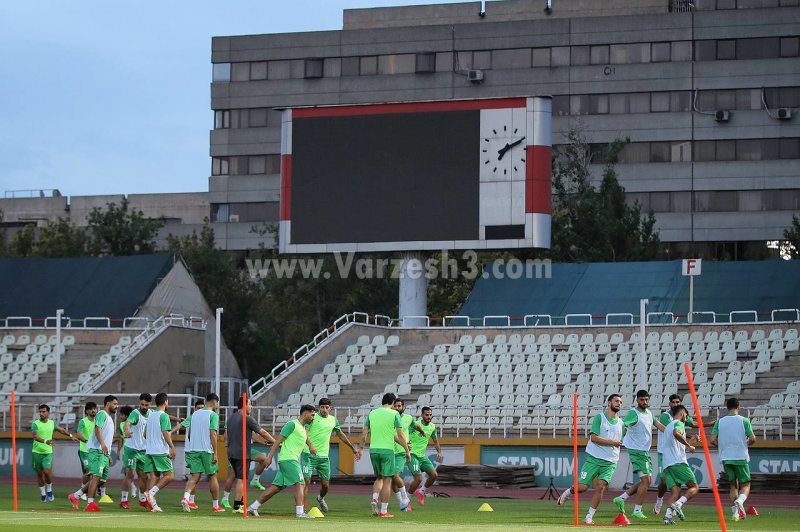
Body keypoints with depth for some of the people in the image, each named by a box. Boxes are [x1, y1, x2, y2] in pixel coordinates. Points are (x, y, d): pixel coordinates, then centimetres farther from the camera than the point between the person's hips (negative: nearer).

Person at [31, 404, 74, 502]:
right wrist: (45, 441, -40)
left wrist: (70, 435, 37)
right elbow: (35, 436, -23)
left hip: (48, 452, 1)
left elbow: (60, 430, 26)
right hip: (37, 452, -1)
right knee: (39, 473, 7)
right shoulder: (36, 424, -8)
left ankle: (49, 490, 7)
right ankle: (43, 494, 22)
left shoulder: (52, 423, 5)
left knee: (47, 471, -16)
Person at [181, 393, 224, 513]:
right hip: (207, 450, -5)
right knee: (212, 476, 7)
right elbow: (213, 434, -15)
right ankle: (215, 505, 14)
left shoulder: (195, 414, 13)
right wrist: (215, 453, -14)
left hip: (193, 449, 5)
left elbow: (190, 433, 16)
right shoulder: (213, 415, -7)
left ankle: (186, 498, -22)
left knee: (195, 476, 2)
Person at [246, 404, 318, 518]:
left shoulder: (303, 428, 21)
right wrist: (270, 457, -14)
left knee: (276, 487, 8)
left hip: (292, 460, 9)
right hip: (288, 459, -9)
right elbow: (278, 440, -10)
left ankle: (253, 507, 11)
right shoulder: (292, 424, -7)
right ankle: (299, 512, -18)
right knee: (300, 484, -14)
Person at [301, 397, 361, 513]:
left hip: (324, 456, 5)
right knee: (306, 481, -12)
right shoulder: (313, 417, -5)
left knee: (325, 485, 8)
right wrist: (310, 445, -35)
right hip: (309, 455, -5)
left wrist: (353, 448, 33)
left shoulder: (333, 420, 12)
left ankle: (320, 498, 41)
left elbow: (341, 435, 27)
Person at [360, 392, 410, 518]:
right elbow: (400, 436, -6)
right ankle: (383, 511, 1)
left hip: (373, 450, 4)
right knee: (387, 480, 2)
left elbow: (364, 433, 8)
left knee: (379, 477, 20)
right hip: (387, 450, -4)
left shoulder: (372, 413, 8)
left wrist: (361, 448, 18)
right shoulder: (394, 414, -4)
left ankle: (374, 500, -4)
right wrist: (407, 451, 1)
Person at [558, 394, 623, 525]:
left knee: (601, 487, -14)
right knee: (582, 487, -7)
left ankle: (589, 517, -5)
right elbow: (593, 438, -13)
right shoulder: (600, 417, -3)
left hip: (610, 462, 4)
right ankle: (567, 492, 26)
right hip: (594, 458, -4)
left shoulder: (620, 422, 15)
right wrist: (612, 442, -14)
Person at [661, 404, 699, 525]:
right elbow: (676, 433, -23)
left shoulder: (668, 426, 29)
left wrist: (689, 443, 45)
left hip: (667, 465, 8)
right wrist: (688, 445, -17)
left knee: (675, 492, 2)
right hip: (679, 462, -8)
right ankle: (678, 504, -26)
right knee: (694, 487, -2)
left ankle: (668, 515, -21)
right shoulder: (679, 423, 1)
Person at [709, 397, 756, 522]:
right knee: (745, 484, 6)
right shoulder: (744, 420, -4)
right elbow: (752, 439, -8)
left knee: (733, 485, 15)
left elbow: (712, 440, -2)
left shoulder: (719, 422, 3)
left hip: (725, 458, 3)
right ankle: (740, 500, -26)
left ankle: (735, 512, 7)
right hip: (741, 458, -3)